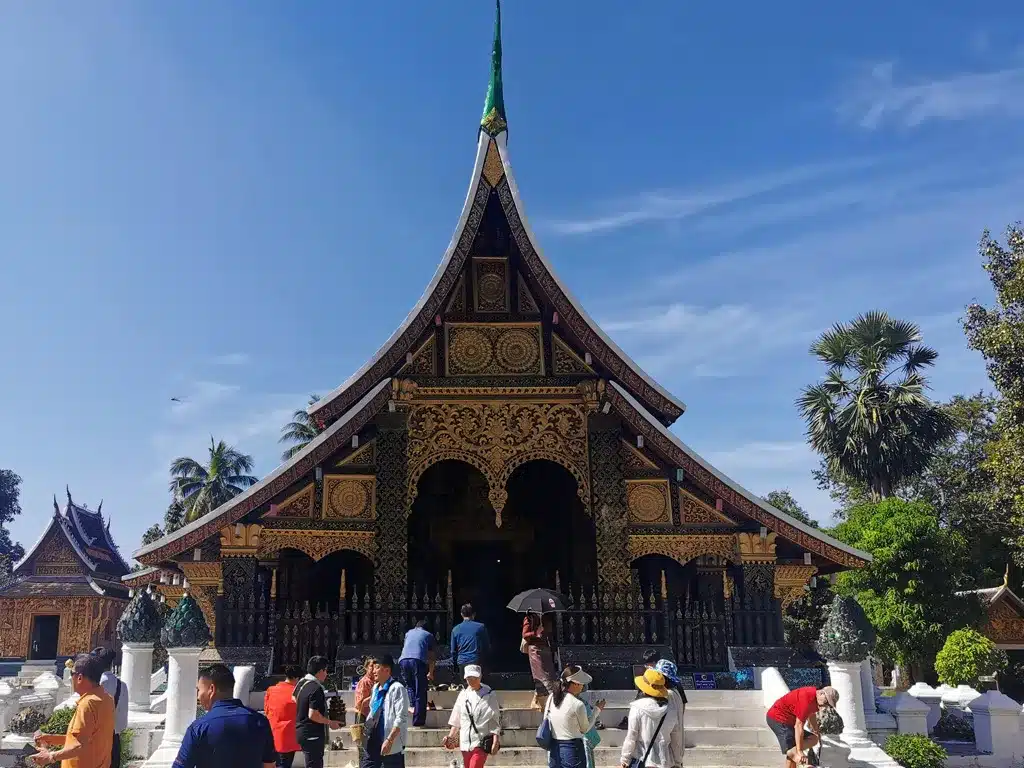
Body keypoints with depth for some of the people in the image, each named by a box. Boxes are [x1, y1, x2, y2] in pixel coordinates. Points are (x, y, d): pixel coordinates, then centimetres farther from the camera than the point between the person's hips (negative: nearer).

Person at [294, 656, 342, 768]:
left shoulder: (301, 683, 6)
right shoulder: (316, 688, -22)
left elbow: (294, 698, 26)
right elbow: (313, 715, -27)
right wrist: (330, 723, -15)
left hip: (301, 731, 10)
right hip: (313, 734, -10)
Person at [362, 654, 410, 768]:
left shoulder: (397, 688, -13)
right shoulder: (376, 688, 13)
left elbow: (401, 719, -18)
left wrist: (389, 740, -23)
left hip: (391, 745, -8)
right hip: (373, 742, 8)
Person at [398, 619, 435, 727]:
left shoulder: (409, 633, 31)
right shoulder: (428, 635, 24)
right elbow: (431, 657, 25)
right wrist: (430, 673, 37)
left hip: (403, 660, 3)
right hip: (418, 661, -3)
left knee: (410, 686, 25)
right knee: (420, 693, 3)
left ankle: (412, 705, 5)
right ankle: (418, 721, 1)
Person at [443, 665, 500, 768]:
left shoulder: (489, 695, -3)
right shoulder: (463, 694, 9)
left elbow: (494, 721, -4)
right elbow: (456, 720, 16)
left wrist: (495, 742, -10)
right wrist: (450, 736, 10)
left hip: (481, 742, -5)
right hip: (465, 742, 5)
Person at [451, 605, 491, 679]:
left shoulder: (455, 630, 5)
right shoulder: (481, 627, 0)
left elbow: (453, 650, 8)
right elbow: (487, 647, 5)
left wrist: (454, 663, 19)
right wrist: (485, 661, 18)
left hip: (462, 662, 2)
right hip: (477, 662, -2)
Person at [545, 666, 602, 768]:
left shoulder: (551, 697, -1)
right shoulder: (578, 705, -17)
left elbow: (546, 721, 7)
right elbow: (585, 729, -2)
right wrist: (597, 710, 8)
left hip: (554, 749, 6)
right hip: (572, 749, -6)